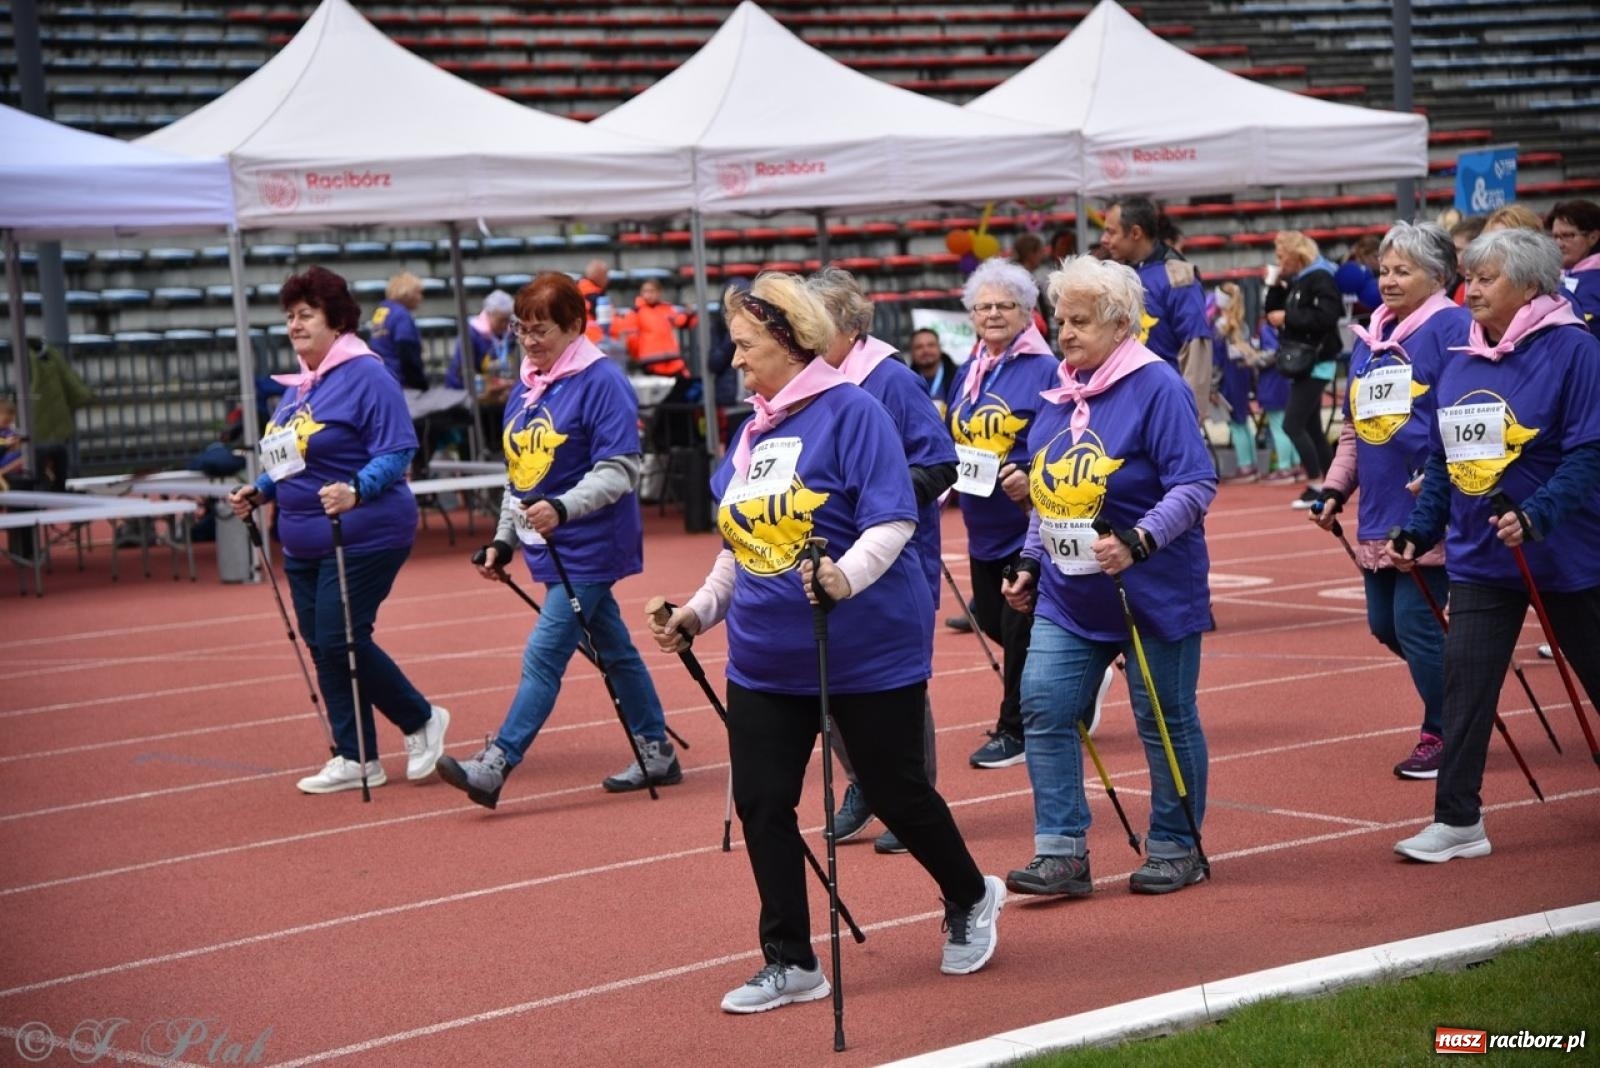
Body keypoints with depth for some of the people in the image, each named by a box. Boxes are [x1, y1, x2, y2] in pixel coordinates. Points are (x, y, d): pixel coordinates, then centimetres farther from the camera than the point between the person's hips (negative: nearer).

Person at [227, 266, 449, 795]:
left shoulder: (365, 375, -13)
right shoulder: (297, 384, 13)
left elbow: (396, 452, -19)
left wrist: (355, 490, -33)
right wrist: (260, 491, 10)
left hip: (362, 538, -9)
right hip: (303, 545, 9)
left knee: (340, 641, -10)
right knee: (322, 646, 8)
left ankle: (422, 721, 11)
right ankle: (354, 760, 16)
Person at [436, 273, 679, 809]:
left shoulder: (601, 382, -14)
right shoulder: (524, 390, 11)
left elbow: (619, 471, -20)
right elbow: (518, 473, 19)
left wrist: (562, 508, -32)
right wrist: (503, 540, 17)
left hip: (589, 547, -9)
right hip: (552, 548, 9)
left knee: (543, 655, -12)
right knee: (613, 650, 15)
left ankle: (494, 766, -15)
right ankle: (657, 752, 25)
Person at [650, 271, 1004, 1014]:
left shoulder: (850, 411, -13)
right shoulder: (752, 431, 9)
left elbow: (892, 521, -21)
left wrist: (846, 574, -37)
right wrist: (700, 611, 10)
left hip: (868, 648, -7)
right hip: (766, 657, 7)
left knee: (894, 791, 7)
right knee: (760, 801, 1)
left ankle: (970, 900, 34)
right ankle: (790, 962, 12)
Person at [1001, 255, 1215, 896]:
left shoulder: (1157, 387, -14)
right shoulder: (1058, 393, 8)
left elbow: (1195, 485, -20)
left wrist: (1138, 542, -30)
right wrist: (1031, 561, 16)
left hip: (1153, 595, -6)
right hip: (1068, 597, 6)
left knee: (1165, 721, 6)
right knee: (1044, 707, -6)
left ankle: (1176, 850, 20)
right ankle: (1062, 853, -1)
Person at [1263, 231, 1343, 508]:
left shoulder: (1320, 279, -13)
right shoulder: (1294, 281, 13)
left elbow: (1325, 317, -25)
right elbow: (1274, 314, 16)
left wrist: (1288, 317, -19)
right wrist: (1275, 287, 3)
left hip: (1316, 363, -9)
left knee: (1293, 425, -12)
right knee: (1311, 428, 10)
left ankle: (1317, 483, -4)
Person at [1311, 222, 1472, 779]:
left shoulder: (1452, 327, -10)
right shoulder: (1370, 337, 14)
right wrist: (1335, 488, 14)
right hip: (1378, 513, 8)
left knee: (1415, 623, -6)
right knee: (1384, 625, 12)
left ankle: (1442, 735, 10)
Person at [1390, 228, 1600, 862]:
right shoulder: (1459, 361, 6)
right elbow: (1442, 459, 13)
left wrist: (1536, 515, -31)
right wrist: (1420, 531, 7)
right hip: (1480, 556, 5)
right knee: (1464, 684, -3)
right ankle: (1457, 821, 1)